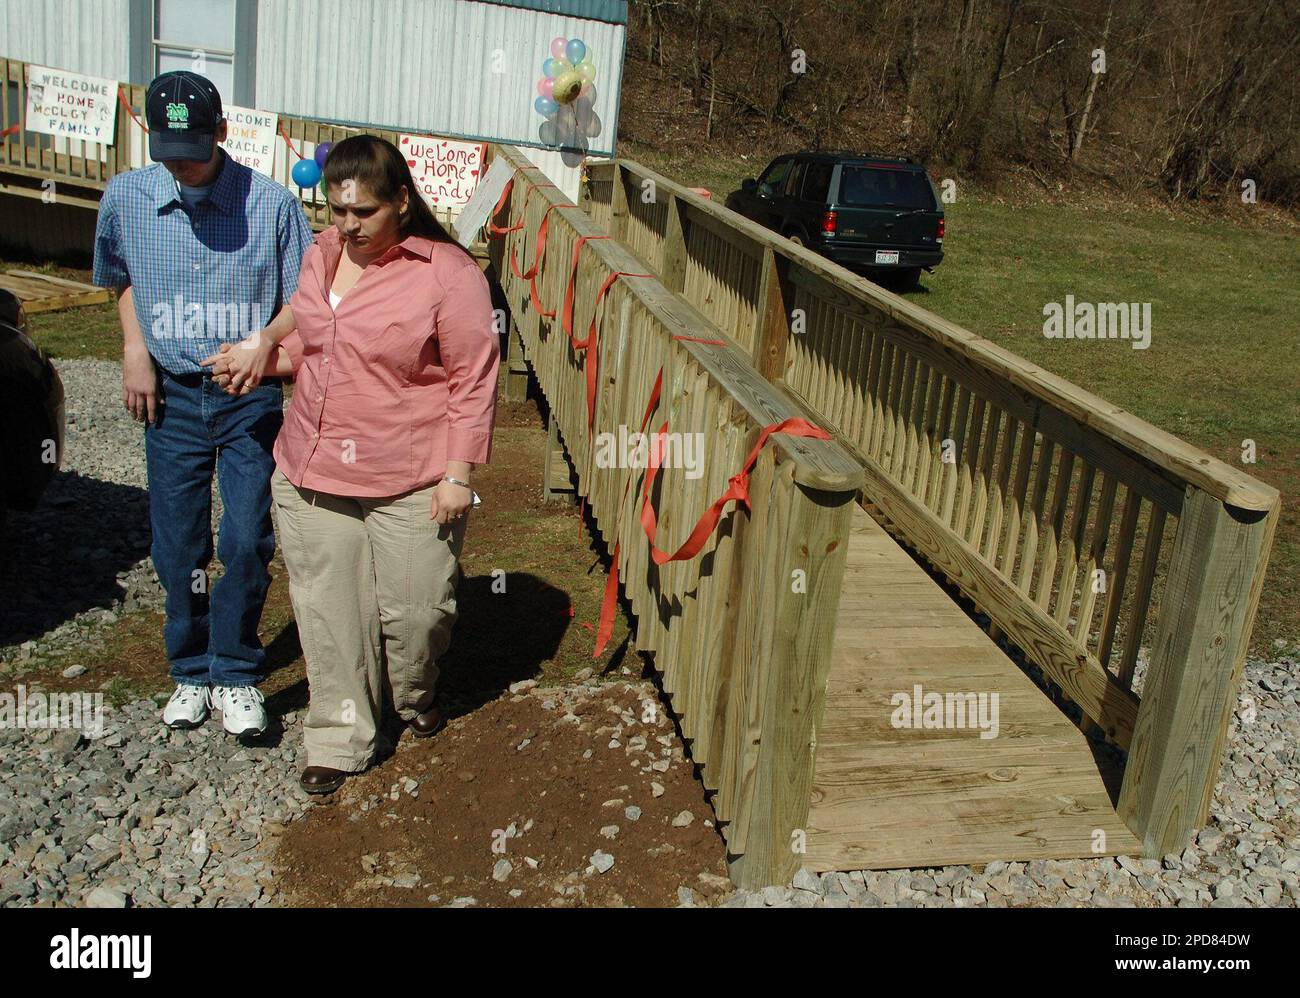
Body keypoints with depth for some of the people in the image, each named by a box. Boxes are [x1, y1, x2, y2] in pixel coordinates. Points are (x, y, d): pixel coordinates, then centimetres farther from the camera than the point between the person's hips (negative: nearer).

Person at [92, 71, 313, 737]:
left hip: (251, 399, -2)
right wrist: (134, 347, 6)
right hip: (171, 396, 3)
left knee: (247, 543, -5)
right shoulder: (125, 199, -1)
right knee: (178, 549, 8)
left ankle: (235, 675, 14)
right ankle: (191, 673, 27)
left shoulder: (272, 204, -10)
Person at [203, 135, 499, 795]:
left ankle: (415, 696, 39)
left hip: (410, 484, -5)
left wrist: (459, 474, -13)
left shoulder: (447, 272, -12)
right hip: (311, 476, 5)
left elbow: (474, 379, -10)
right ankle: (339, 740, 25)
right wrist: (262, 353, 2)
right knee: (327, 613, 9)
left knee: (415, 606, 6)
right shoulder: (321, 255, 7)